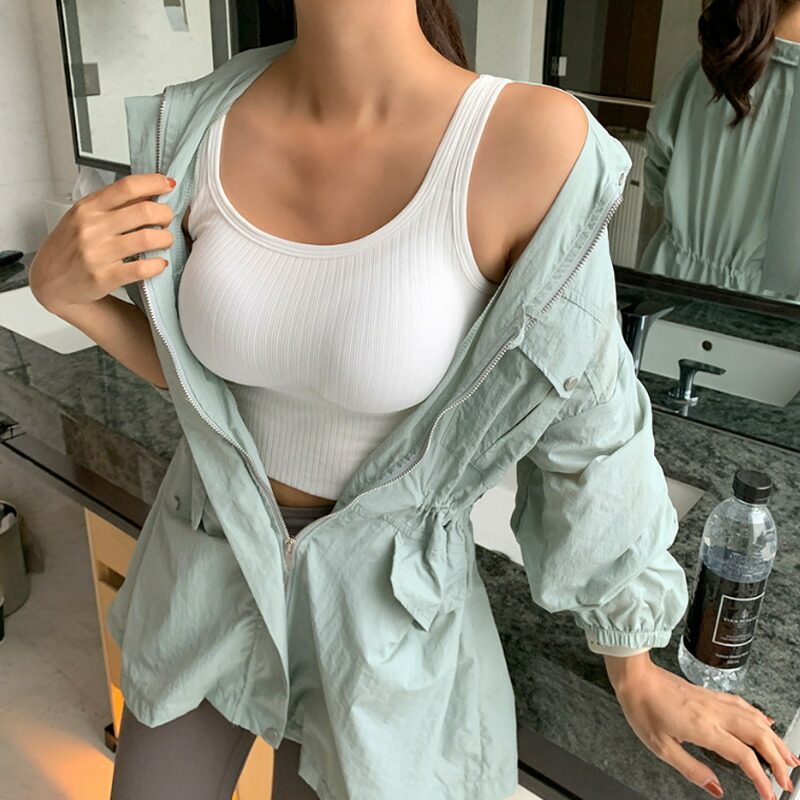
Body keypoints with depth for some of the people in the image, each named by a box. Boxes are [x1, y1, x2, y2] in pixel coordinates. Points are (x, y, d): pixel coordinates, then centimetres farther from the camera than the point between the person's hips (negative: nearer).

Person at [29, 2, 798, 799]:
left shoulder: (529, 139, -25)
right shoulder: (202, 126, -12)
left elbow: (584, 420, -14)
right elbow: (193, 368, 2)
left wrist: (637, 673, -3)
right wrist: (58, 288, -19)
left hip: (383, 587, -3)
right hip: (209, 556, 4)